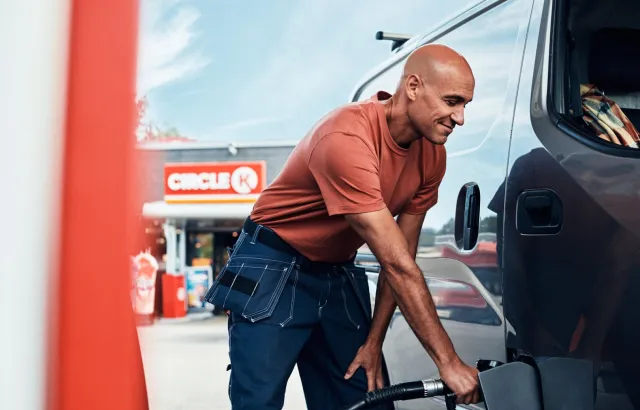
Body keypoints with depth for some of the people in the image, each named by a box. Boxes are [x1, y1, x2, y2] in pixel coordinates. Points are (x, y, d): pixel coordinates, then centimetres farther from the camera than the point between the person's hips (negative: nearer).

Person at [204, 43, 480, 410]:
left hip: (339, 275, 7)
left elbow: (402, 259, 0)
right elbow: (396, 264, -31)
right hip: (274, 270, -7)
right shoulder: (346, 139, -30)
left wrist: (374, 341, -3)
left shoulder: (432, 155, -6)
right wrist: (448, 360, -28)